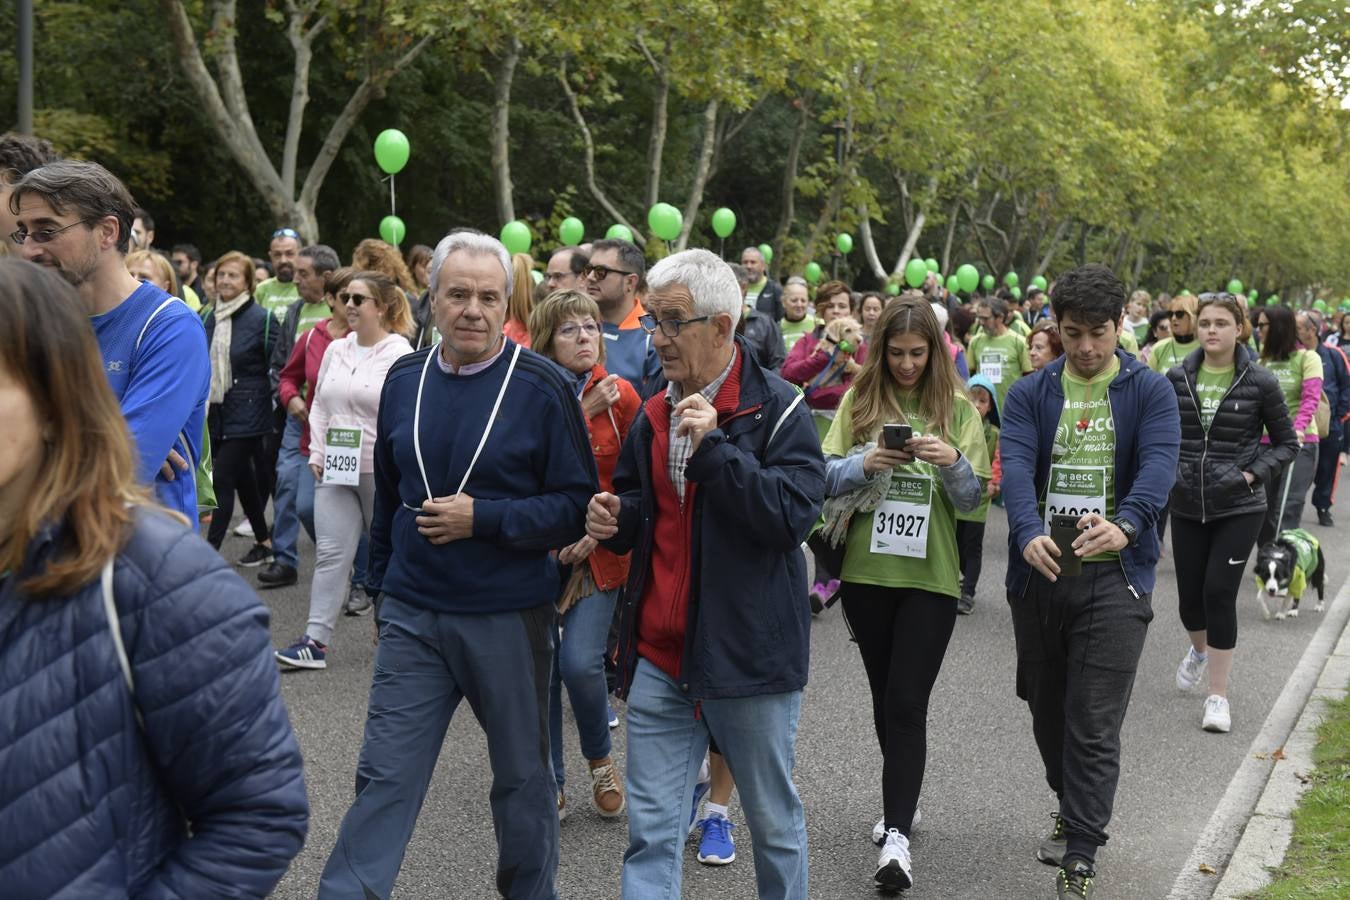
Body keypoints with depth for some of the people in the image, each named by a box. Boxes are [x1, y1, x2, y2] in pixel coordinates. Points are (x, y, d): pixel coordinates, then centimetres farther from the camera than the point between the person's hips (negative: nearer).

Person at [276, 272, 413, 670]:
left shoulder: (399, 355, -9)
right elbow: (319, 405, 17)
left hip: (382, 473, -5)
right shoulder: (335, 350, 11)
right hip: (335, 472, 5)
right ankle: (316, 640, -1)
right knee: (330, 553, 0)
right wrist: (316, 454, 8)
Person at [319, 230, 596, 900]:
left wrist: (483, 518, -20)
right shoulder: (404, 380, 4)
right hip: (413, 613, 3)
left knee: (523, 776, 14)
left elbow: (577, 505, -10)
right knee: (384, 776, 3)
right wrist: (382, 583, 19)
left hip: (510, 618, -3)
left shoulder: (543, 388, -10)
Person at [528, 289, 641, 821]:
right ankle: (550, 785, 20)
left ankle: (600, 759, 15)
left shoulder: (621, 396, 0)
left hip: (598, 553, -1)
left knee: (580, 662, -13)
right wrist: (582, 410, -19)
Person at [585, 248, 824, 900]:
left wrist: (712, 446, -24)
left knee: (774, 823, 13)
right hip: (660, 656, 5)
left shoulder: (776, 408, -9)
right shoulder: (653, 415, 10)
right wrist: (615, 519, -1)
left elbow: (792, 515, -20)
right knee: (650, 834, 4)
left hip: (748, 649, -5)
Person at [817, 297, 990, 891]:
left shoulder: (958, 409, 1)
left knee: (907, 703, -9)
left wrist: (953, 461, -20)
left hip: (930, 577, -2)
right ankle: (901, 807, 32)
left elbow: (972, 498, 0)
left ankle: (898, 836, -9)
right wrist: (865, 463, -19)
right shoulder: (859, 400, 3)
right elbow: (826, 477, 0)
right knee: (885, 699, 14)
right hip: (867, 573, 2)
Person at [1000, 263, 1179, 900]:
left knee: (1094, 726, -7)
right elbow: (1016, 465, -11)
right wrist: (1028, 532, -31)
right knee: (1047, 711, 16)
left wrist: (1124, 525, -36)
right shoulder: (1029, 394, 6)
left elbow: (1159, 465, -15)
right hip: (1039, 572, 3)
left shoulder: (1150, 392, 1)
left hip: (1115, 577, -3)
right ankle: (1075, 813, 40)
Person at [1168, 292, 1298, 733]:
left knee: (1219, 593, -9)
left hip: (1238, 508, -3)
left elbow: (1287, 442, 2)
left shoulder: (1259, 382, -6)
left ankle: (1218, 695, 4)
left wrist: (1255, 474, -11)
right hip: (1187, 506, 3)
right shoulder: (1178, 378, 0)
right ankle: (1199, 649, 46)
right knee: (1190, 595, 10)